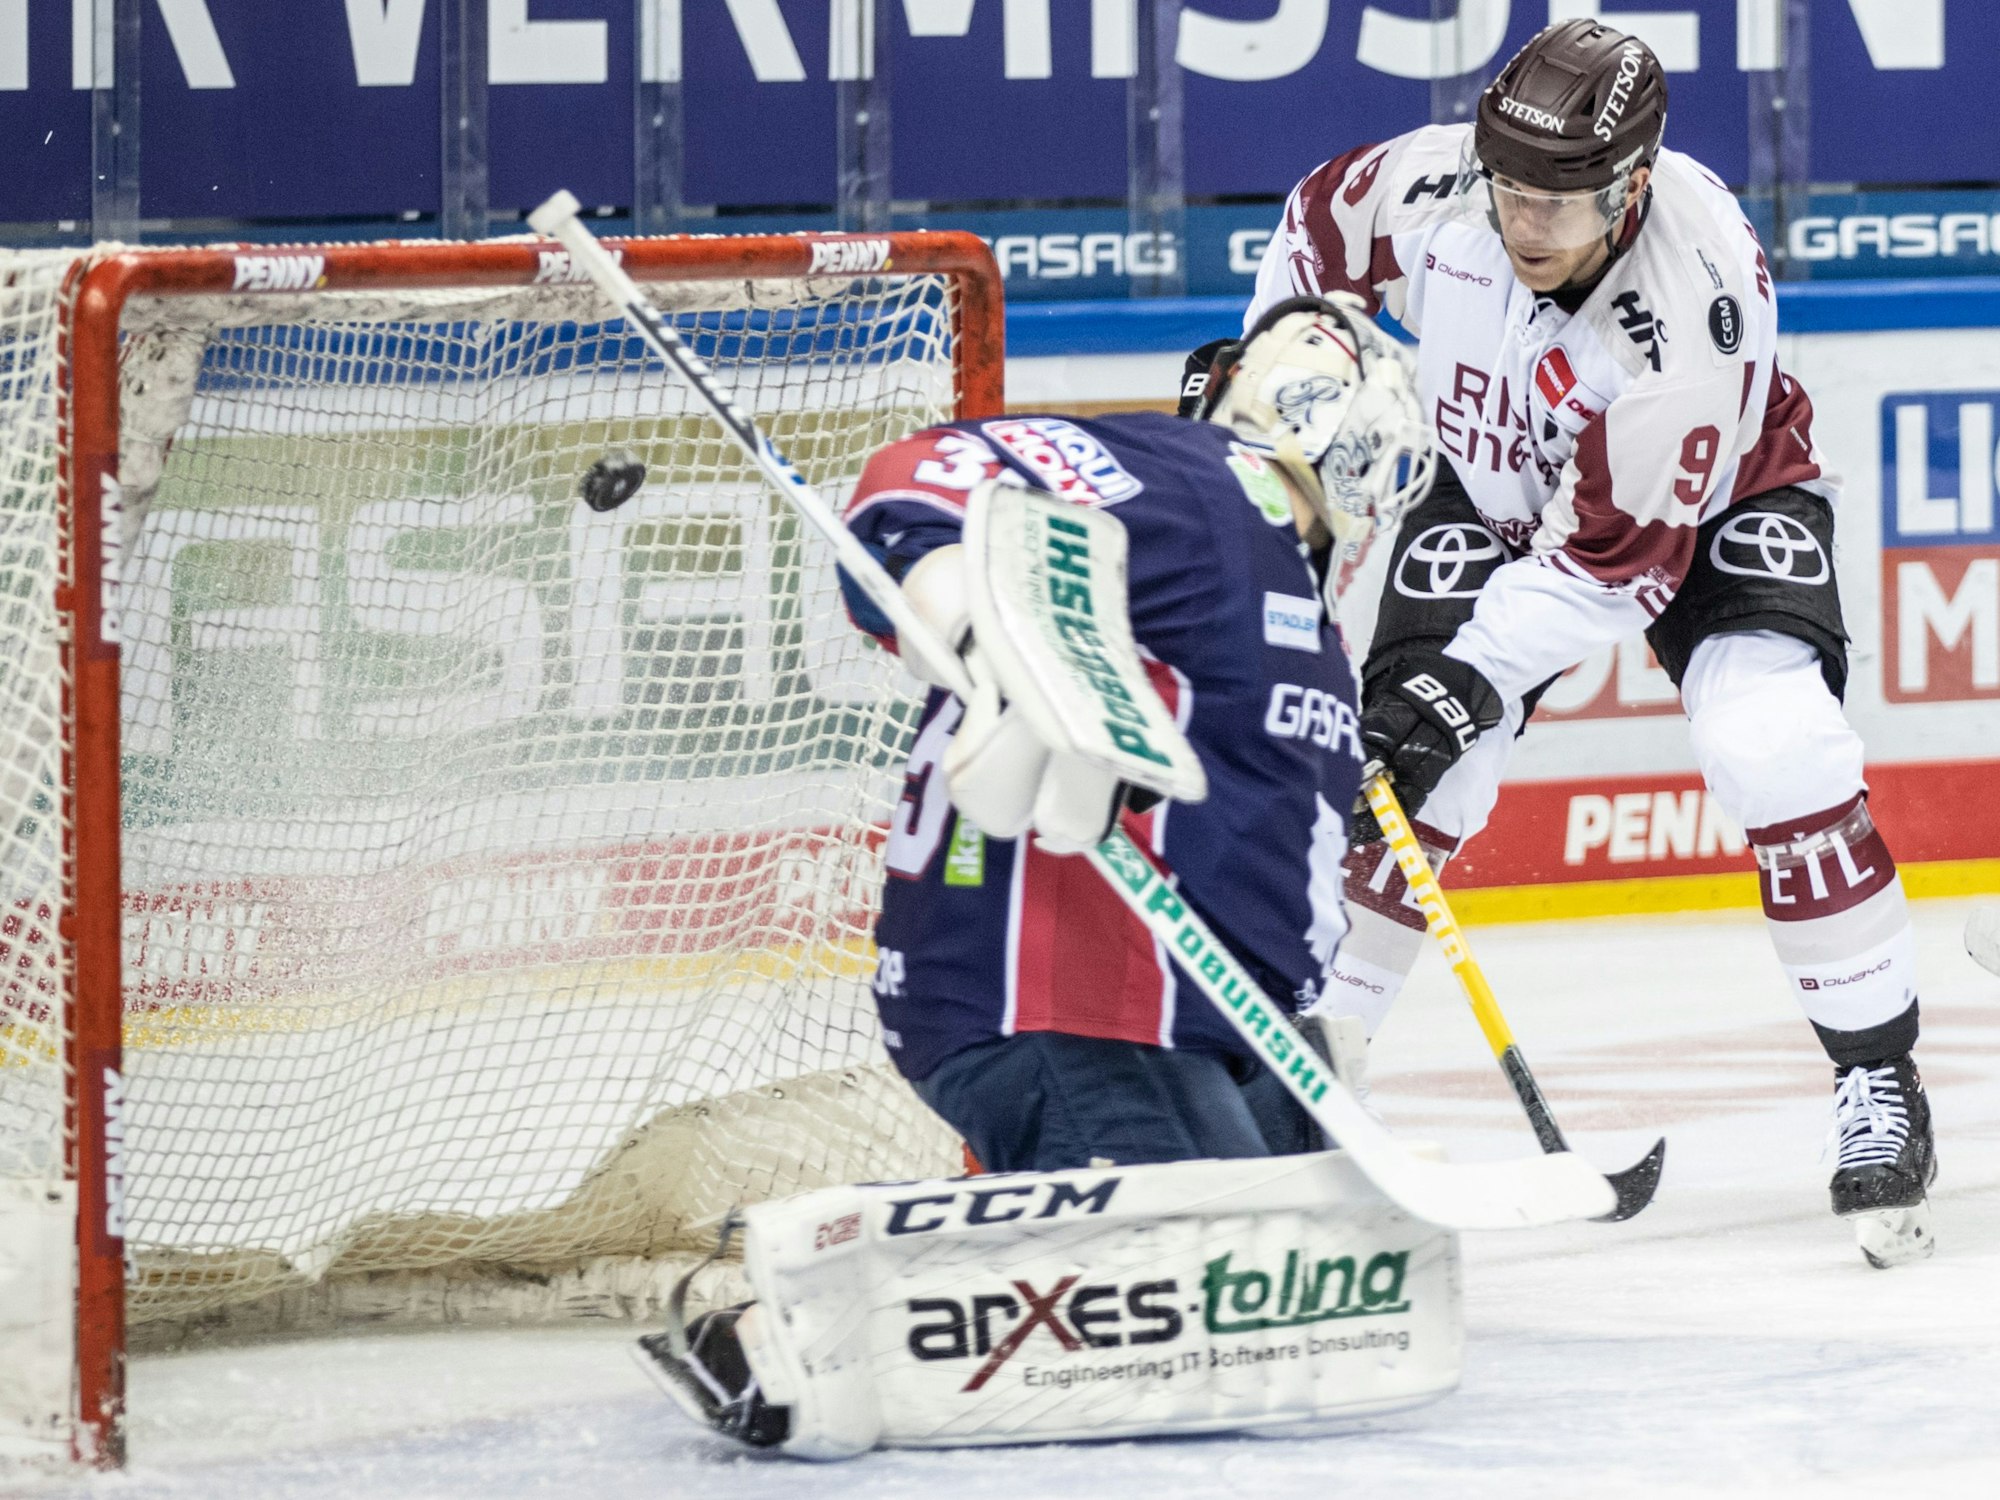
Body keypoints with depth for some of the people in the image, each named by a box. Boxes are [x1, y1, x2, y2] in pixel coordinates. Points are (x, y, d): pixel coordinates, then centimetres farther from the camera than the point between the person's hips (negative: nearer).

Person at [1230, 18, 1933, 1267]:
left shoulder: (1703, 294, -39)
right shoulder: (1430, 184, -27)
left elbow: (1620, 557, -34)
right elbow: (1320, 232, 0)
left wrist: (1474, 680, -36)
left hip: (1707, 498, -3)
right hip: (1493, 489, 3)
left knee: (1777, 752, -24)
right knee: (1408, 779, -9)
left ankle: (1880, 1084, -11)